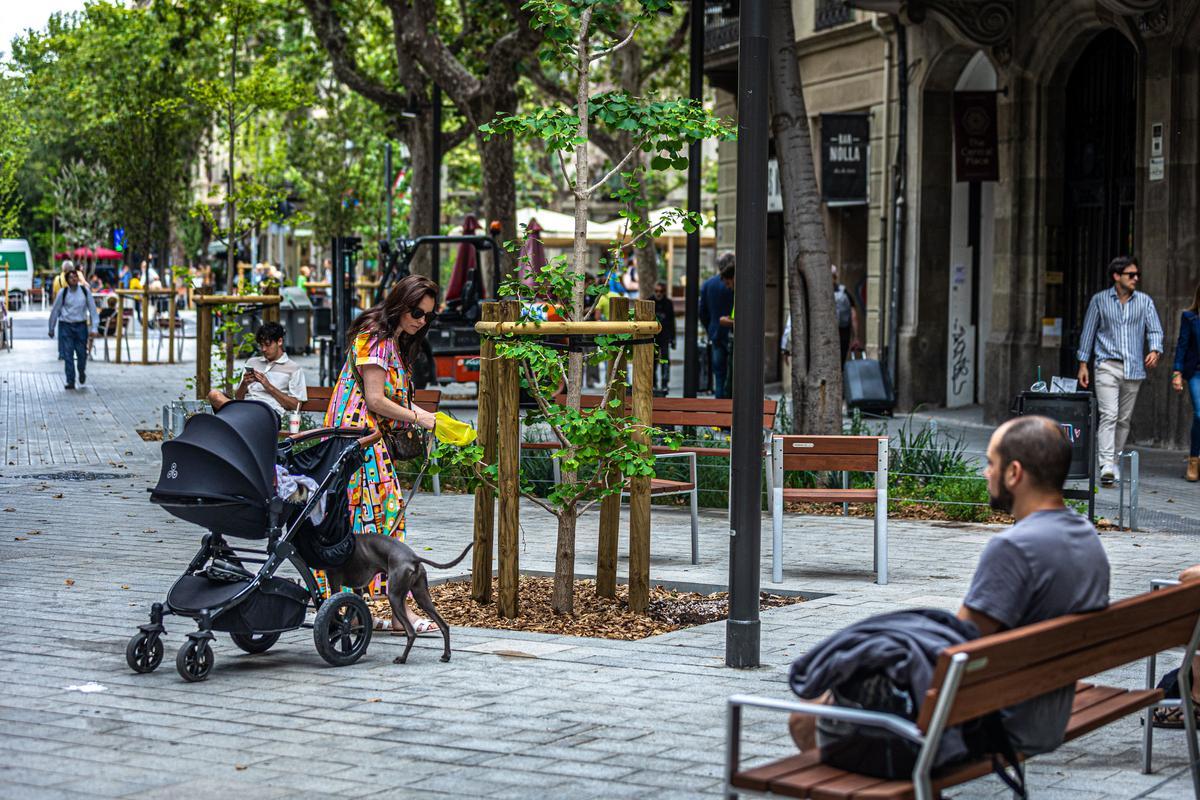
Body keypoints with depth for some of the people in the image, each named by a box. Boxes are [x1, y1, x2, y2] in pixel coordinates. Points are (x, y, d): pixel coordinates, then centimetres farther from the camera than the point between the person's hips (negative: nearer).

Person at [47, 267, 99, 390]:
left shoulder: (85, 291, -1)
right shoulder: (63, 293, -3)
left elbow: (92, 309, 3)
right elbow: (55, 311, 6)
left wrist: (93, 328, -3)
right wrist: (51, 329, 10)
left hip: (81, 325, 1)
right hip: (66, 326, -1)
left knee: (82, 353, 6)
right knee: (68, 355, -4)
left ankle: (82, 373, 36)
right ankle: (70, 381, 2)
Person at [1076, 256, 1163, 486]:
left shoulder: (1145, 301, 7)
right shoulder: (1100, 300, 3)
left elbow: (1155, 329, 4)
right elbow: (1088, 331, 8)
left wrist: (1155, 350, -17)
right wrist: (1083, 363, 5)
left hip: (1133, 368, 3)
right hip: (1107, 365, -3)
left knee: (1124, 419, 8)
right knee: (1109, 415, -15)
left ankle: (1115, 462, 20)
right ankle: (1106, 466, -23)